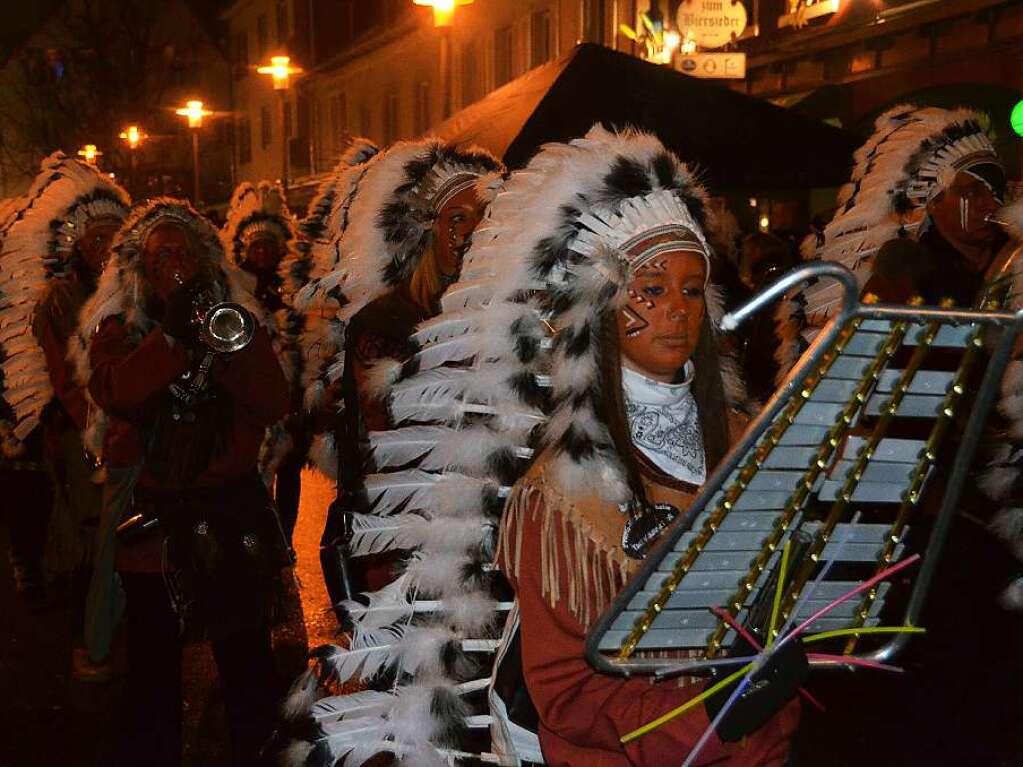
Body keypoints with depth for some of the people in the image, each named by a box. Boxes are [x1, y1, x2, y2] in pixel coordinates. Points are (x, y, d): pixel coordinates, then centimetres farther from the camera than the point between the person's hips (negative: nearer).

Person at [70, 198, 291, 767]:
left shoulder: (239, 321, 9)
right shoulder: (117, 327, 7)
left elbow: (275, 405, -3)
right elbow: (114, 393, -14)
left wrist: (226, 348, -17)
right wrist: (174, 336, -21)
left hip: (234, 511, 1)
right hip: (154, 516, 0)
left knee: (247, 656, 3)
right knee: (155, 662, 3)